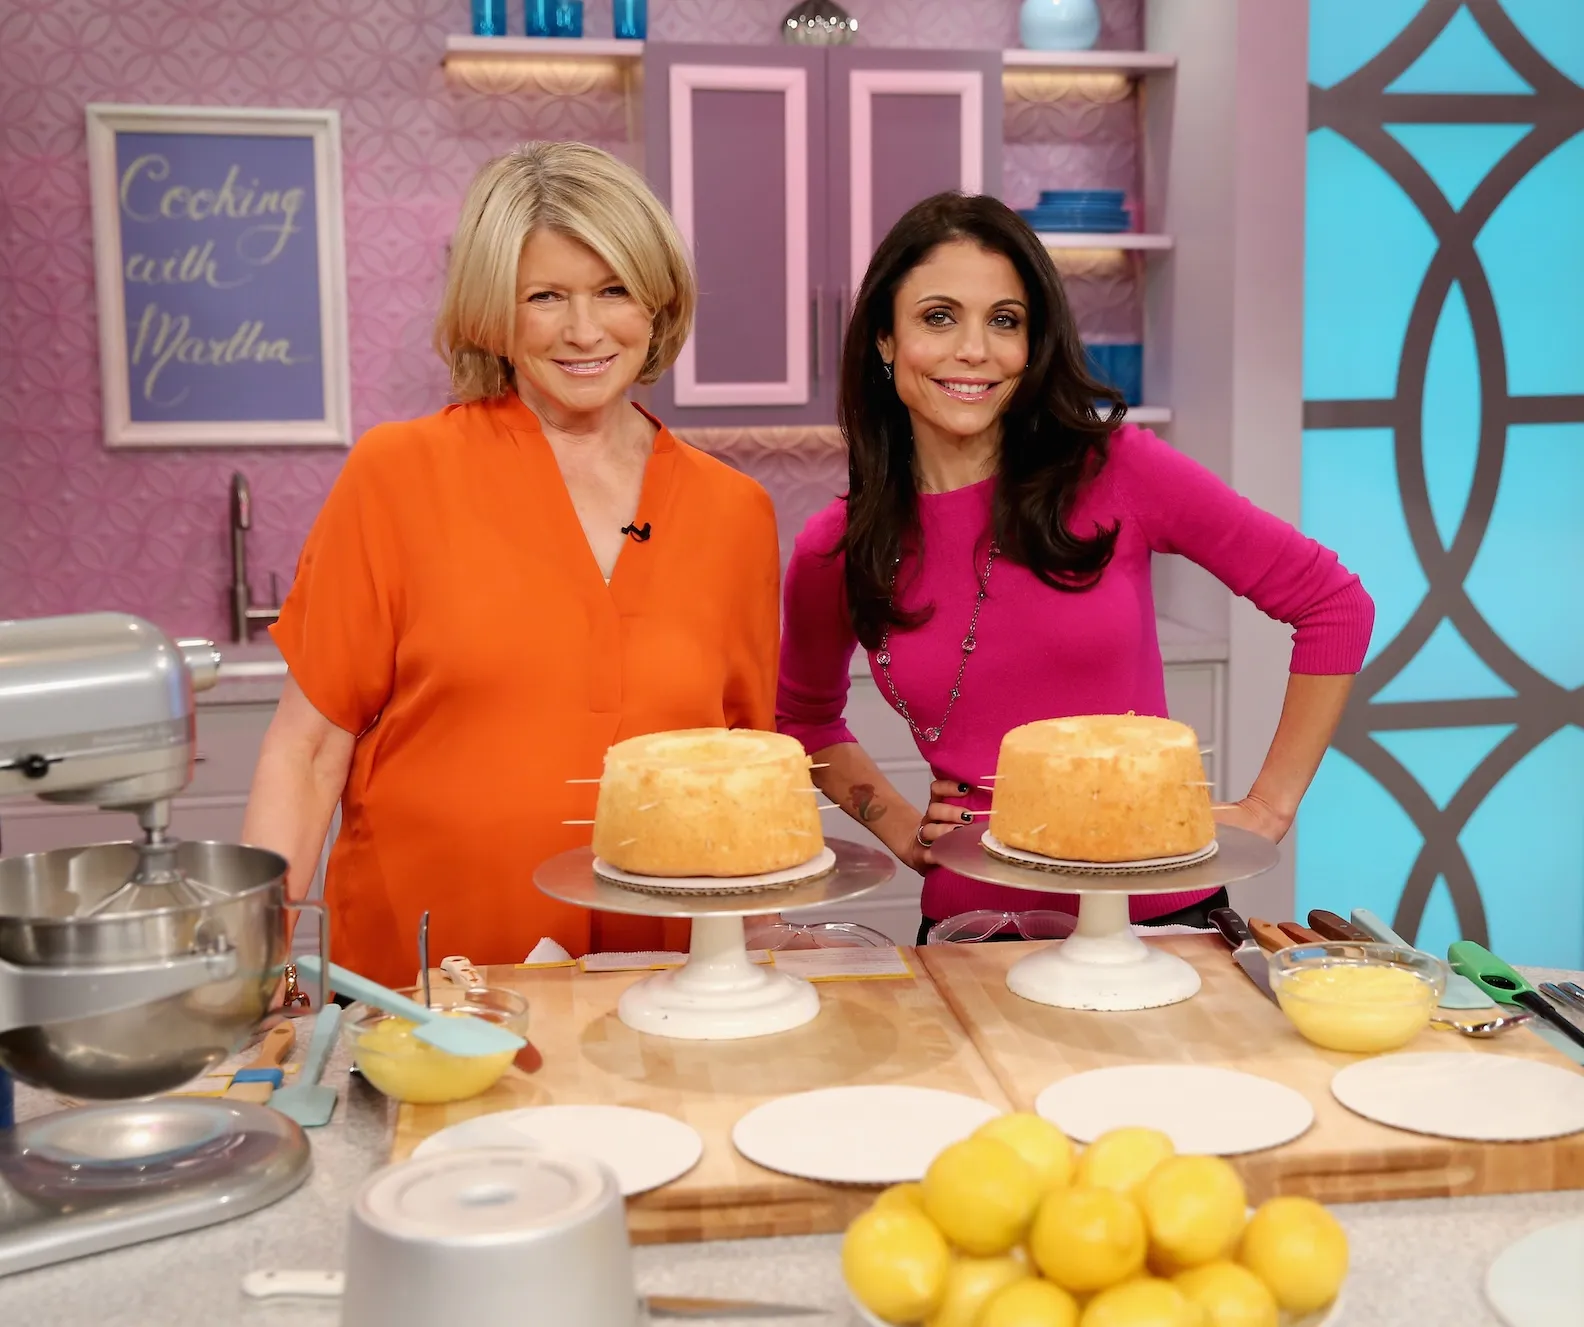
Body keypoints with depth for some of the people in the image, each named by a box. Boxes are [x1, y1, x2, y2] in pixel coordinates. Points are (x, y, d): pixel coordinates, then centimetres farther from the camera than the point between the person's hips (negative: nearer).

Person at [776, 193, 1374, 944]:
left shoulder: (1115, 468, -11)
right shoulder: (834, 551, -4)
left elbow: (1333, 606, -3)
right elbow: (803, 720, 17)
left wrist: (1267, 806, -3)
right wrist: (899, 828, 3)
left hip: (1158, 914, -1)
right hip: (973, 929, 2)